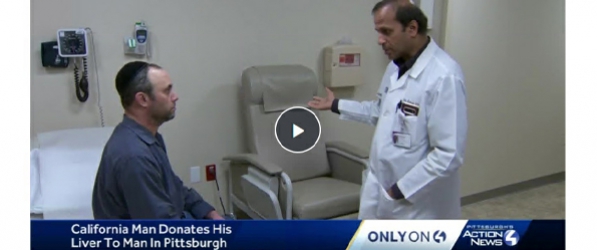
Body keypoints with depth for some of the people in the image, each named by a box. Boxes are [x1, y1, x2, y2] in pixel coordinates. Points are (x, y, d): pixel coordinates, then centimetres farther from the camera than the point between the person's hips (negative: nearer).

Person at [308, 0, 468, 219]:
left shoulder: (444, 76, -24)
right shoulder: (396, 66, 5)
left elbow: (448, 154, -26)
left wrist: (401, 189, -20)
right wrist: (337, 105, 24)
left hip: (416, 202, -8)